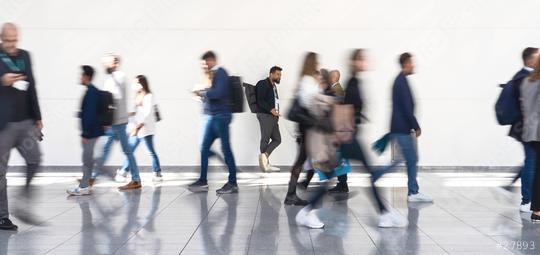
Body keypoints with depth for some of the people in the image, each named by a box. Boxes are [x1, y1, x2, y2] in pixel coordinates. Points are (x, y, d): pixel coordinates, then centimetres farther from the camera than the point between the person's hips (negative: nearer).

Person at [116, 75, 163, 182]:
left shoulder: (149, 97, -11)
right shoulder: (139, 96, 15)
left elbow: (147, 114, -18)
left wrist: (137, 127, -20)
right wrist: (134, 127, 8)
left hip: (146, 129, -9)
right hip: (137, 128, 9)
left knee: (151, 151, -2)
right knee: (130, 149, 10)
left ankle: (158, 174, 5)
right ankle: (124, 171, 17)